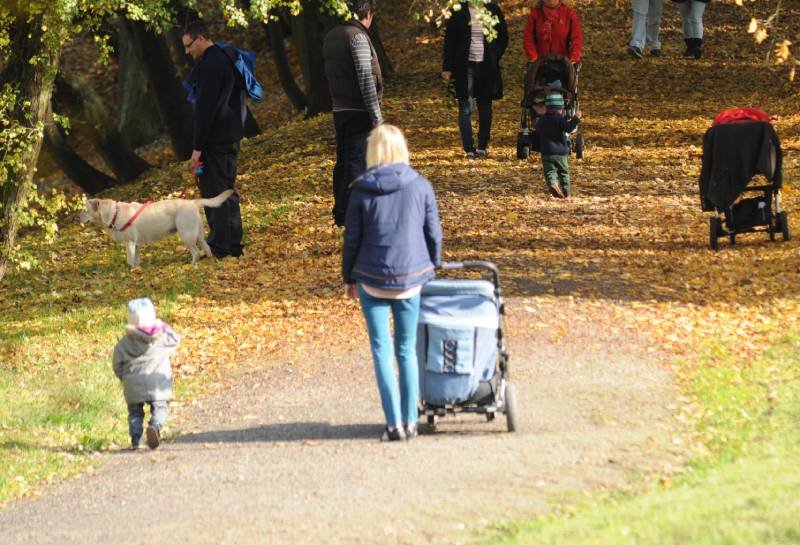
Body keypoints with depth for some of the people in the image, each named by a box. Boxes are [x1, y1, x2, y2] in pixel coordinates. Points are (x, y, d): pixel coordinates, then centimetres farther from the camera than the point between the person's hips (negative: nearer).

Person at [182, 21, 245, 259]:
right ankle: (233, 244, 16)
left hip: (215, 140, -10)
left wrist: (198, 147, -18)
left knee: (213, 191, -7)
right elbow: (239, 101, 22)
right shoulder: (227, 59, 16)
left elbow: (205, 107, -20)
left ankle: (219, 246, -7)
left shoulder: (210, 65, -16)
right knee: (228, 190, 14)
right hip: (232, 137, 10)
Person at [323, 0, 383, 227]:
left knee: (344, 161, 14)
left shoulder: (331, 36, 11)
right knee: (358, 163, -6)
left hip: (339, 110, 8)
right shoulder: (358, 37, -15)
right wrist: (376, 115, -15)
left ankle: (341, 212, 20)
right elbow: (366, 79, -19)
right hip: (358, 112, -8)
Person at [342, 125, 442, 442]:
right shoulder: (420, 186, -3)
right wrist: (432, 267, 20)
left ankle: (394, 423, -5)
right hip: (412, 277, 2)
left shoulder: (362, 190, -6)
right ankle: (410, 422, 12)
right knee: (407, 350, 12)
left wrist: (349, 277, 12)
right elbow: (433, 232, 4)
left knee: (381, 350, 2)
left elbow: (352, 237, -1)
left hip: (372, 278, -2)